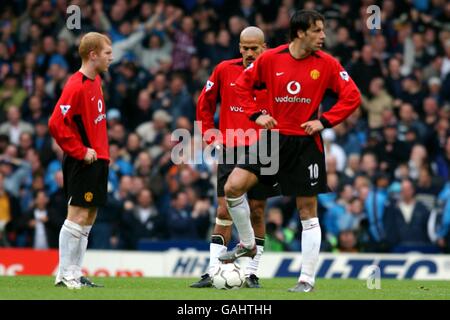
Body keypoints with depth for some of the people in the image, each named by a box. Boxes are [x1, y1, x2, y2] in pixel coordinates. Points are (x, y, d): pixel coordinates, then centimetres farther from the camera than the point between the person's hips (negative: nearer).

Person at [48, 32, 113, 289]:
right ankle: (65, 275, -4)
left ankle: (75, 274, 14)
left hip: (97, 160, 9)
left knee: (89, 217, 10)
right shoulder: (76, 87, -17)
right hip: (83, 163, -9)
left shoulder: (96, 81, 12)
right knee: (78, 215, -8)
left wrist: (103, 151, 15)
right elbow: (57, 124, -22)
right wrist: (81, 152, -17)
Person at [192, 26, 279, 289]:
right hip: (230, 150, 1)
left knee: (257, 212, 3)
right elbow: (205, 104, 14)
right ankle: (212, 272, -1)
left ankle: (252, 273, 11)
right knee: (224, 212, -2)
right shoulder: (225, 70, 4)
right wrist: (210, 137, 8)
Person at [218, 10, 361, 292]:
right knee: (233, 187, -10)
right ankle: (247, 244, 13)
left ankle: (307, 279, 8)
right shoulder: (270, 59, -3)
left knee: (308, 210, 0)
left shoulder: (327, 64, -5)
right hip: (274, 138, 2)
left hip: (306, 143, -2)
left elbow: (352, 97, -3)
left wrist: (324, 121, -11)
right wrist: (257, 114, -2)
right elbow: (243, 86, 10)